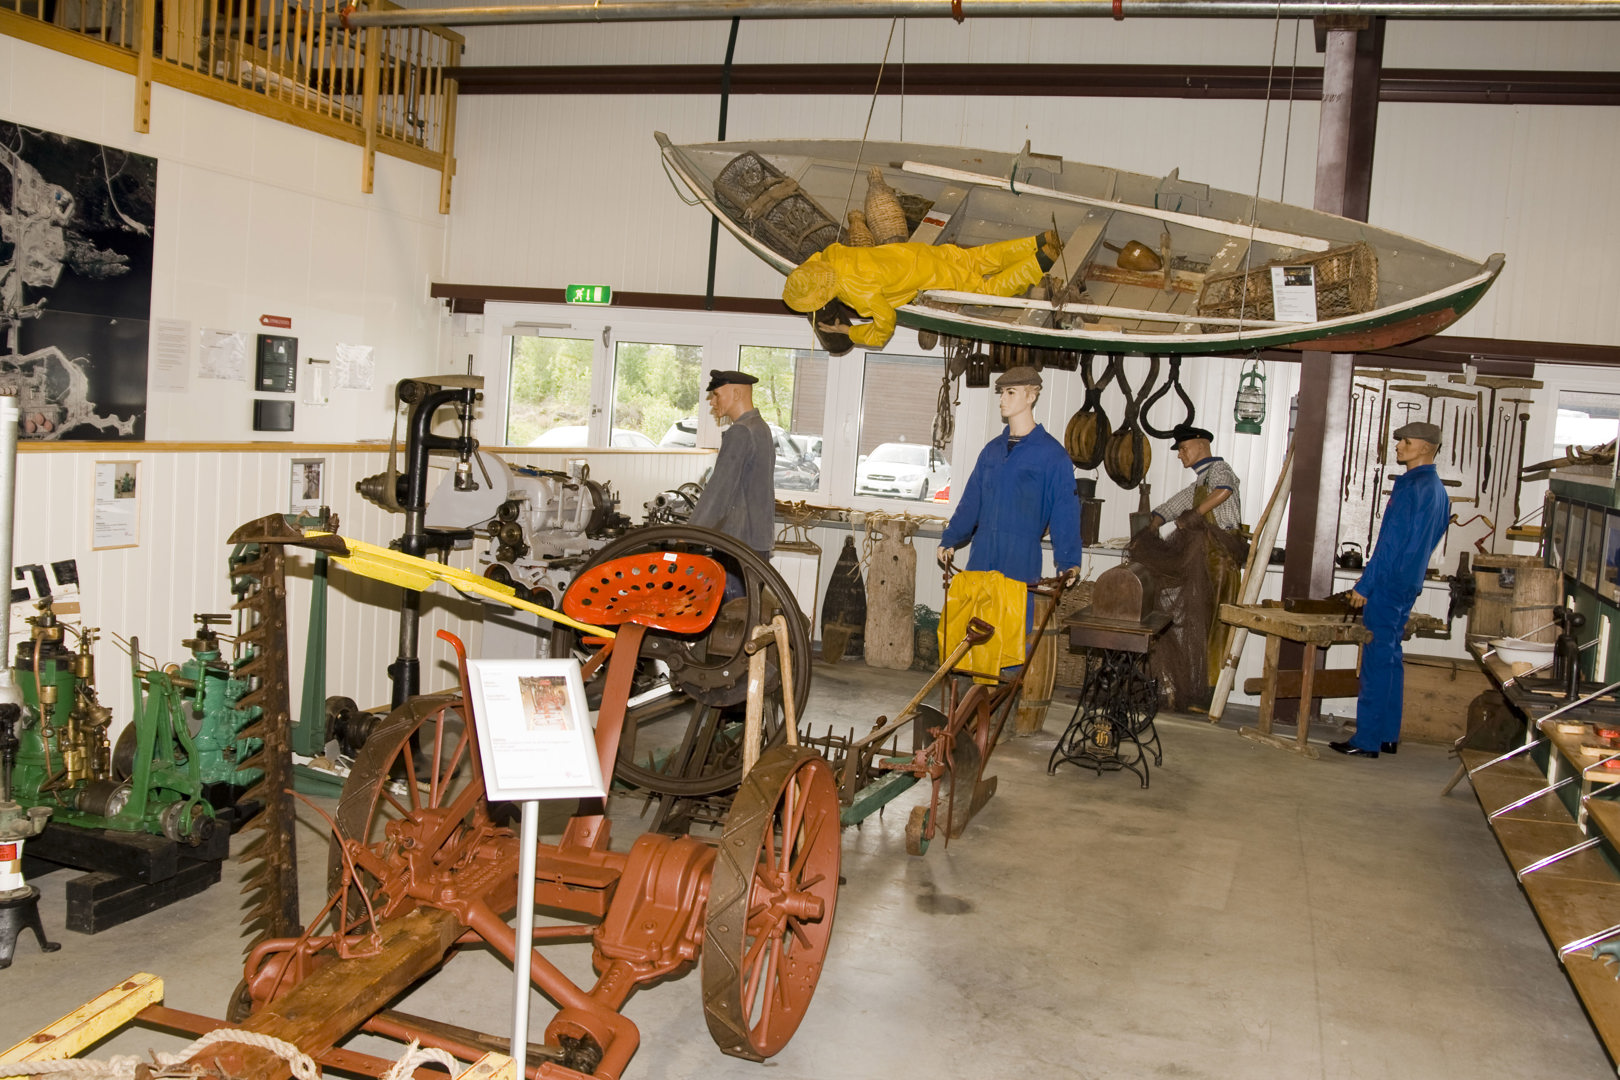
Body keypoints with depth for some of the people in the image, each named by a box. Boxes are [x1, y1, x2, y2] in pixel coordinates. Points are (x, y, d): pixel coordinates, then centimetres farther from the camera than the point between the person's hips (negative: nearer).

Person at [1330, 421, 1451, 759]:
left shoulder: (1412, 488, -16)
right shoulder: (1439, 491, 14)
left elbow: (1391, 542, -19)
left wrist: (1364, 585, -15)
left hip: (1388, 584, -10)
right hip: (1408, 587, 10)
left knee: (1377, 661, -6)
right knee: (1391, 658, 14)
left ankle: (1367, 740, -3)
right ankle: (1388, 735, 20)